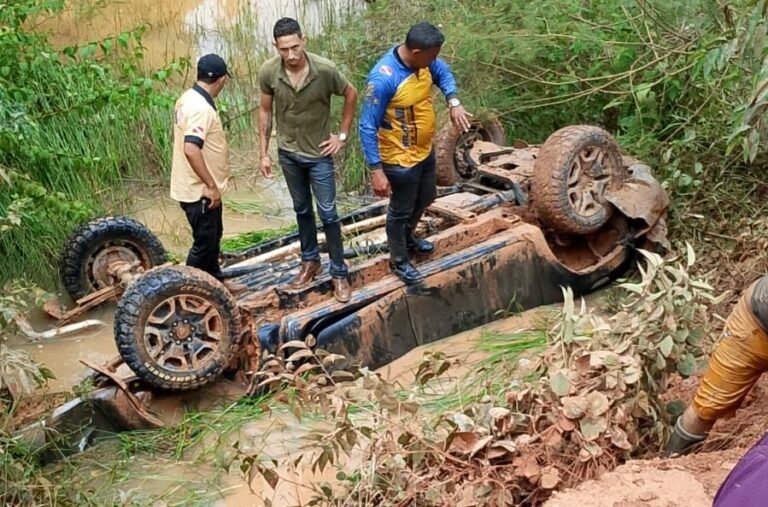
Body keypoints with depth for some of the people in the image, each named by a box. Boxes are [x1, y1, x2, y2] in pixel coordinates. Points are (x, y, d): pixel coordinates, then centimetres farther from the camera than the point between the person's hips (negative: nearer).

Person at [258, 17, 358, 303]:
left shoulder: (325, 70, -23)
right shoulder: (268, 72, -15)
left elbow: (351, 95, -5)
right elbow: (265, 111, -1)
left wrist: (343, 135, -5)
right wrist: (264, 153, 1)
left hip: (319, 154, -3)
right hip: (288, 153, 3)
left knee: (328, 214, 3)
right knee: (302, 210, 18)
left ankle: (339, 272, 16)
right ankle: (310, 261, 36)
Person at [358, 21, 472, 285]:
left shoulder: (423, 61, -9)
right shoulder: (383, 78, -32)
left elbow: (443, 72, 14)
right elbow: (367, 127, -26)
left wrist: (454, 102, -4)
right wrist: (376, 170, -27)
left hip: (425, 150, 8)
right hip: (401, 160, -8)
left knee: (426, 198, 28)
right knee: (401, 210, 13)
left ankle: (407, 237, 55)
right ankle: (398, 260, 37)